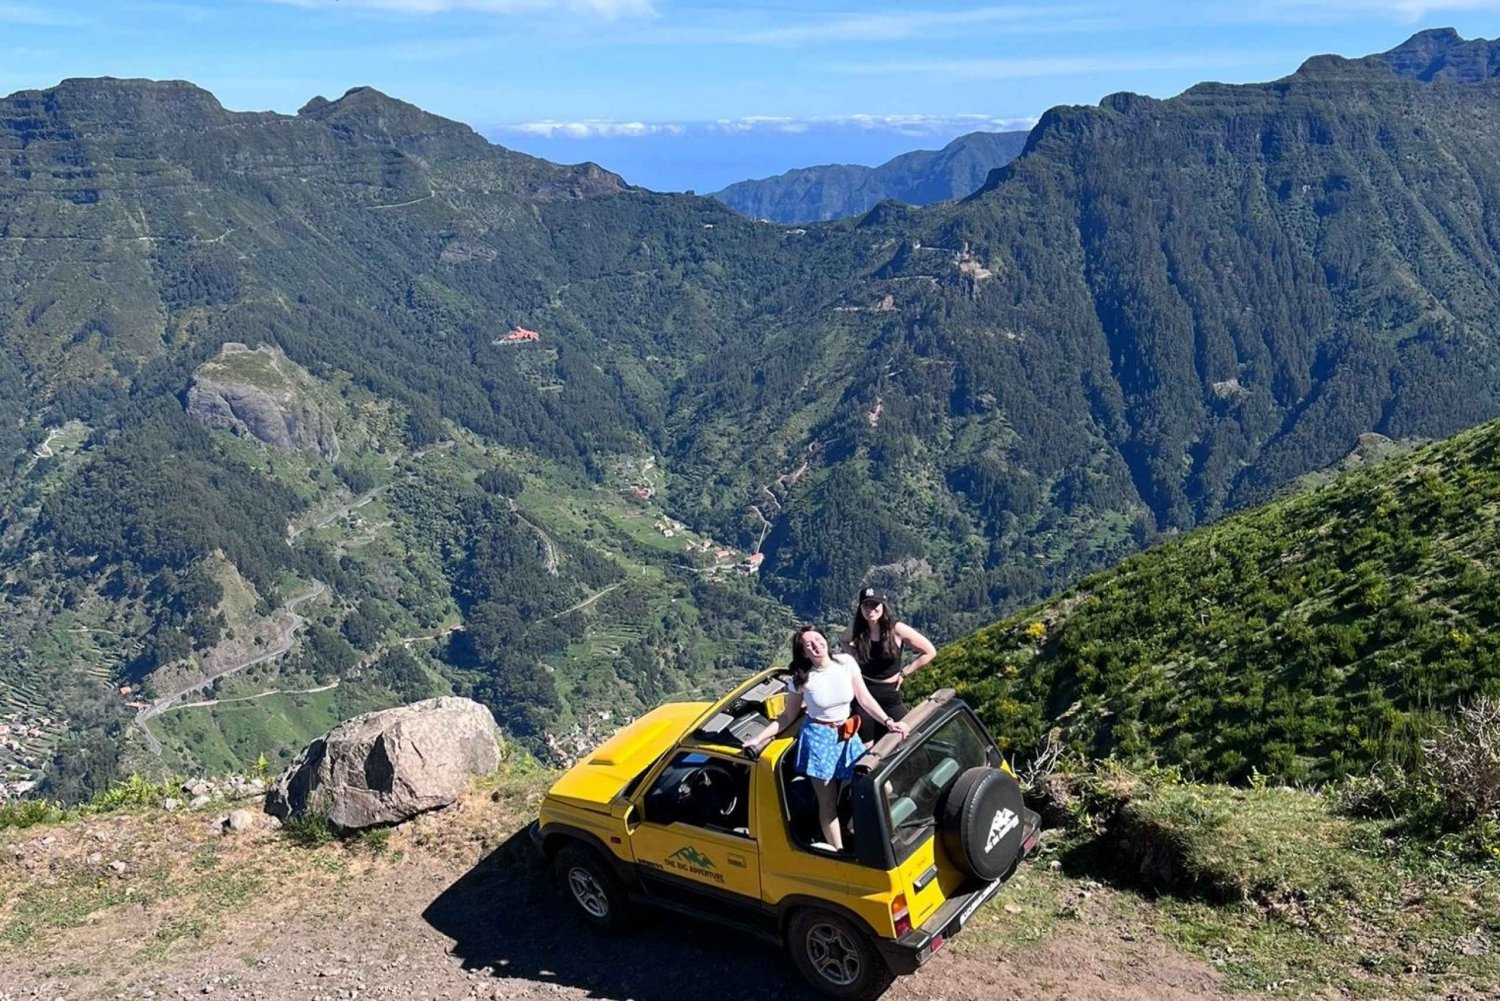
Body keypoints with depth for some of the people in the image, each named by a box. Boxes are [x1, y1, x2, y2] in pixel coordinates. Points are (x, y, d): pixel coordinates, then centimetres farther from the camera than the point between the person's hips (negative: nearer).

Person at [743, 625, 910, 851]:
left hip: (848, 736, 3)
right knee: (828, 802, 4)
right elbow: (788, 717, -3)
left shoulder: (846, 662, -9)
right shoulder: (801, 679, -13)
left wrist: (888, 722, -9)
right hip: (818, 738, -3)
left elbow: (864, 698, 0)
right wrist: (757, 739, -9)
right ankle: (839, 852, 16)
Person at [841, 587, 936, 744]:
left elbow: (930, 652, -6)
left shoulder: (897, 629, -13)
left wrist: (904, 672, -6)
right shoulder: (856, 630, -5)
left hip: (890, 696, -1)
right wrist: (855, 658, 2)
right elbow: (844, 641, 19)